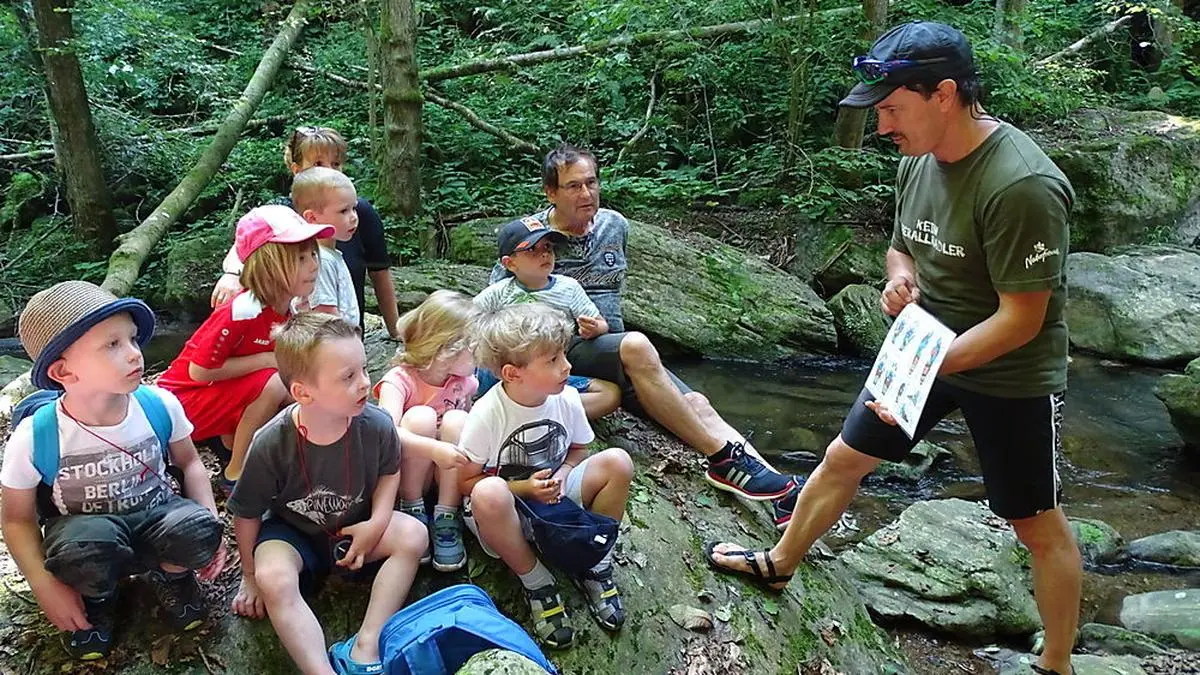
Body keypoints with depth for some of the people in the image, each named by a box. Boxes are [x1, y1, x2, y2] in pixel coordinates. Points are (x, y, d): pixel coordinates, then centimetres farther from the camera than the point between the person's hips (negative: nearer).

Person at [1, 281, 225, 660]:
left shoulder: (160, 406, -15)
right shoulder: (34, 438, -20)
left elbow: (189, 463, 3)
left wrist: (211, 529, -9)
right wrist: (47, 588, -13)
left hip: (154, 519, 2)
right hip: (84, 532, -1)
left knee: (196, 530, -32)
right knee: (85, 545, -38)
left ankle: (170, 576, 6)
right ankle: (95, 599, 0)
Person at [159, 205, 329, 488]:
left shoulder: (293, 308, -5)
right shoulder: (243, 311, -29)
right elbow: (199, 370, -26)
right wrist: (267, 360, -23)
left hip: (228, 390, 8)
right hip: (185, 398, -8)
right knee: (274, 384, -28)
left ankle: (230, 438, 9)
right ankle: (235, 474, -12)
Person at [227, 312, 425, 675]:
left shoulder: (376, 425, -22)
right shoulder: (271, 444, -27)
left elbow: (389, 471, 2)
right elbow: (246, 514, -10)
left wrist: (378, 522, -13)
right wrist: (251, 576, 1)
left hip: (353, 526, 3)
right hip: (292, 532, -2)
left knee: (412, 535, -22)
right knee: (274, 580, -32)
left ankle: (367, 645, -24)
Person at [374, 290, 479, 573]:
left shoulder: (464, 382, -4)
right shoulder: (399, 380, -20)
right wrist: (434, 449, -50)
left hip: (449, 475, 4)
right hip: (403, 473, -4)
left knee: (456, 420, -26)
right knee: (420, 417, -31)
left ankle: (446, 520, -22)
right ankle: (412, 511, -16)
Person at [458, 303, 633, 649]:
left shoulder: (567, 399, -10)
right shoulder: (486, 414, -22)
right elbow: (465, 482, -14)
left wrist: (562, 475, -13)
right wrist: (523, 488, -24)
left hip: (556, 495, 4)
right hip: (508, 513, -4)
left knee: (617, 462, -19)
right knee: (489, 494, -40)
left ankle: (595, 566, -4)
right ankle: (536, 583, -17)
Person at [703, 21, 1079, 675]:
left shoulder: (1021, 185, -29)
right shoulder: (918, 161, -5)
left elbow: (1021, 319, -25)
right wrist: (900, 277, -10)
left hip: (1011, 376, -7)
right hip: (929, 346, 7)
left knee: (1038, 525, 9)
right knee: (841, 460, 13)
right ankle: (778, 564, 34)